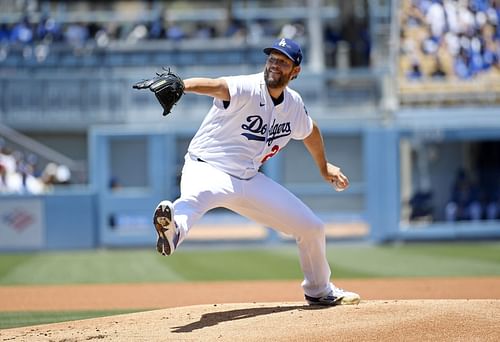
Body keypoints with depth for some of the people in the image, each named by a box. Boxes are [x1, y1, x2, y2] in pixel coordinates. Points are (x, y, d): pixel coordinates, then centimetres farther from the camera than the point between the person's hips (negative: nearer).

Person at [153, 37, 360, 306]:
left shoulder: (294, 105, 3)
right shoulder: (246, 89, -19)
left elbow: (309, 131, 26)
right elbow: (216, 86, -42)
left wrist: (324, 167, 37)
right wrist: (179, 85, -61)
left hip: (250, 180, 7)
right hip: (208, 170, -7)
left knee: (311, 228, 10)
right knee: (196, 196, -44)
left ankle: (319, 291, 35)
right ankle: (174, 228, -79)